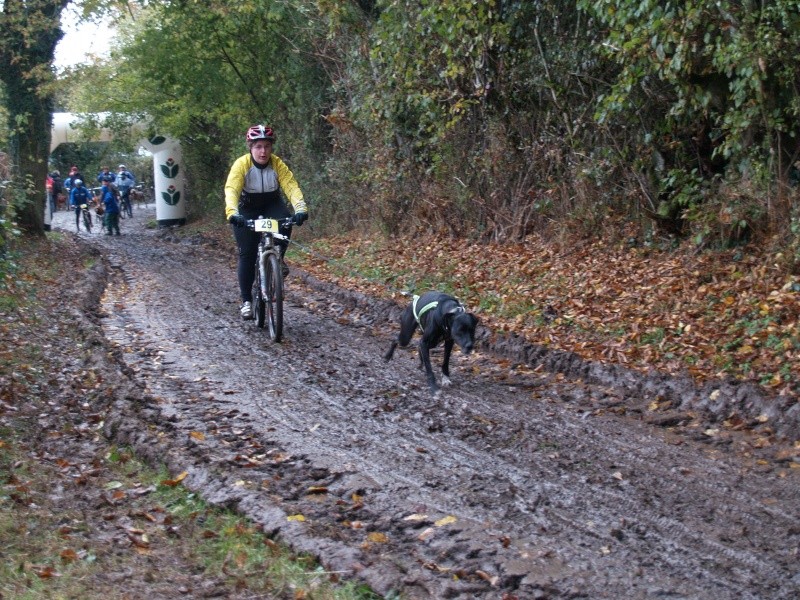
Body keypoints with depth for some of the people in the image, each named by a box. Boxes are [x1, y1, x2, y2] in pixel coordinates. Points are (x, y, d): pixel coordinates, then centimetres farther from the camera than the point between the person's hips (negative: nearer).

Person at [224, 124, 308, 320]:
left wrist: (301, 209, -46)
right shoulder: (241, 164, -25)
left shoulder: (277, 164, -20)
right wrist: (232, 213, -54)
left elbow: (291, 186, -29)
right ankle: (246, 301, 1)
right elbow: (231, 190, -36)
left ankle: (278, 259, -9)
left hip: (272, 204, 1)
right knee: (247, 253, -8)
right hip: (247, 209, -1)